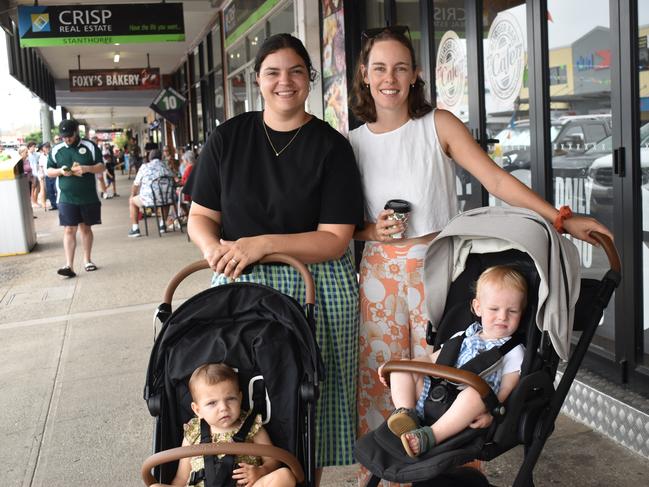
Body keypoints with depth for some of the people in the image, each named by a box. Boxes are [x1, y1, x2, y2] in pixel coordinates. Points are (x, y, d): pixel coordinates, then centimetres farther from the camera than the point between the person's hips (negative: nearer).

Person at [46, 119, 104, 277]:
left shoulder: (90, 146, 0)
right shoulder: (56, 150, 5)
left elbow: (101, 167, 1)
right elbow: (49, 171, 10)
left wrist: (86, 168, -19)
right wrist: (60, 171, -12)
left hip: (89, 197, 0)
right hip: (67, 198, 0)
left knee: (86, 228, 11)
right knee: (69, 230, -6)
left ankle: (87, 260, 25)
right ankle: (69, 266, -10)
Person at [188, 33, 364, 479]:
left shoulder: (331, 146, -2)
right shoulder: (228, 138, 5)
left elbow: (335, 239, -8)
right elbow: (200, 217, 7)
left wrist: (263, 244, -19)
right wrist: (214, 248, -16)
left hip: (316, 291, -1)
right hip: (241, 287, 2)